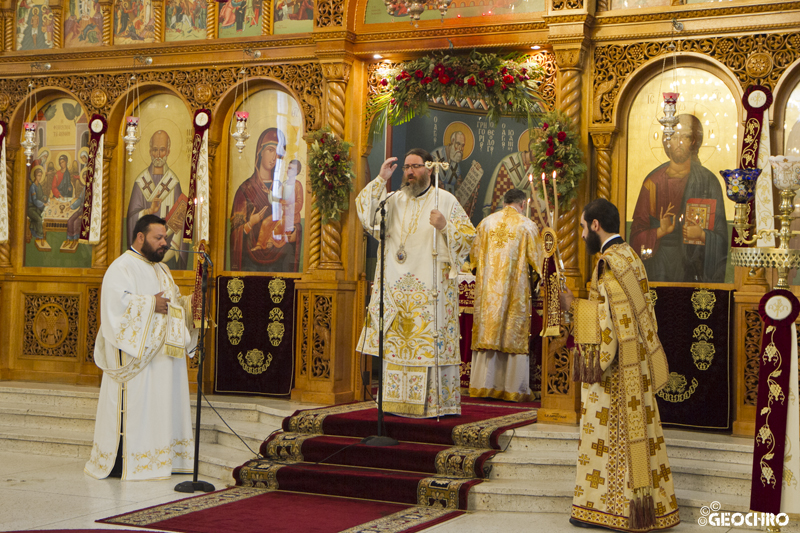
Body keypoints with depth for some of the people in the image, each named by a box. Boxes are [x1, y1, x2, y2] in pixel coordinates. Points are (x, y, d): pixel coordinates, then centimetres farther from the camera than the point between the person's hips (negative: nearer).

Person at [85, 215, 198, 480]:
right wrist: (151, 304, -23)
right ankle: (124, 462, -4)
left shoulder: (161, 269, 20)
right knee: (133, 405, -8)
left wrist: (189, 302, 4)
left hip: (162, 351, 9)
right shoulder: (121, 267, -8)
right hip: (135, 354, -9)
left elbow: (173, 302, 24)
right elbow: (117, 303, -22)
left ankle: (162, 457, 12)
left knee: (162, 403, 8)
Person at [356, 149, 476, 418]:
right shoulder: (395, 200, 15)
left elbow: (469, 234, 2)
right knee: (395, 342, 3)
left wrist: (445, 226, -17)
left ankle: (437, 402, -3)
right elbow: (365, 213, 2)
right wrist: (381, 179, -2)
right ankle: (398, 400, 8)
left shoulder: (445, 200, 5)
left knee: (433, 342, -7)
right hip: (396, 286, 4)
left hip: (430, 286, -4)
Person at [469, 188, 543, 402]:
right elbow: (537, 258, 1)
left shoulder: (486, 222, 7)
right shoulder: (527, 225, -2)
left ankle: (484, 385, 5)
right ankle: (513, 388, 2)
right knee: (514, 335, 2)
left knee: (488, 332, 6)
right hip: (515, 288, -3)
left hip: (488, 288, 3)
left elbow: (475, 255, 13)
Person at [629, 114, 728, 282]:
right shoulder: (653, 181, 5)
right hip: (660, 267, 1)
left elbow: (721, 236, 2)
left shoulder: (708, 182, 2)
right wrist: (660, 232, -14)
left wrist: (702, 235, -17)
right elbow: (637, 233, 4)